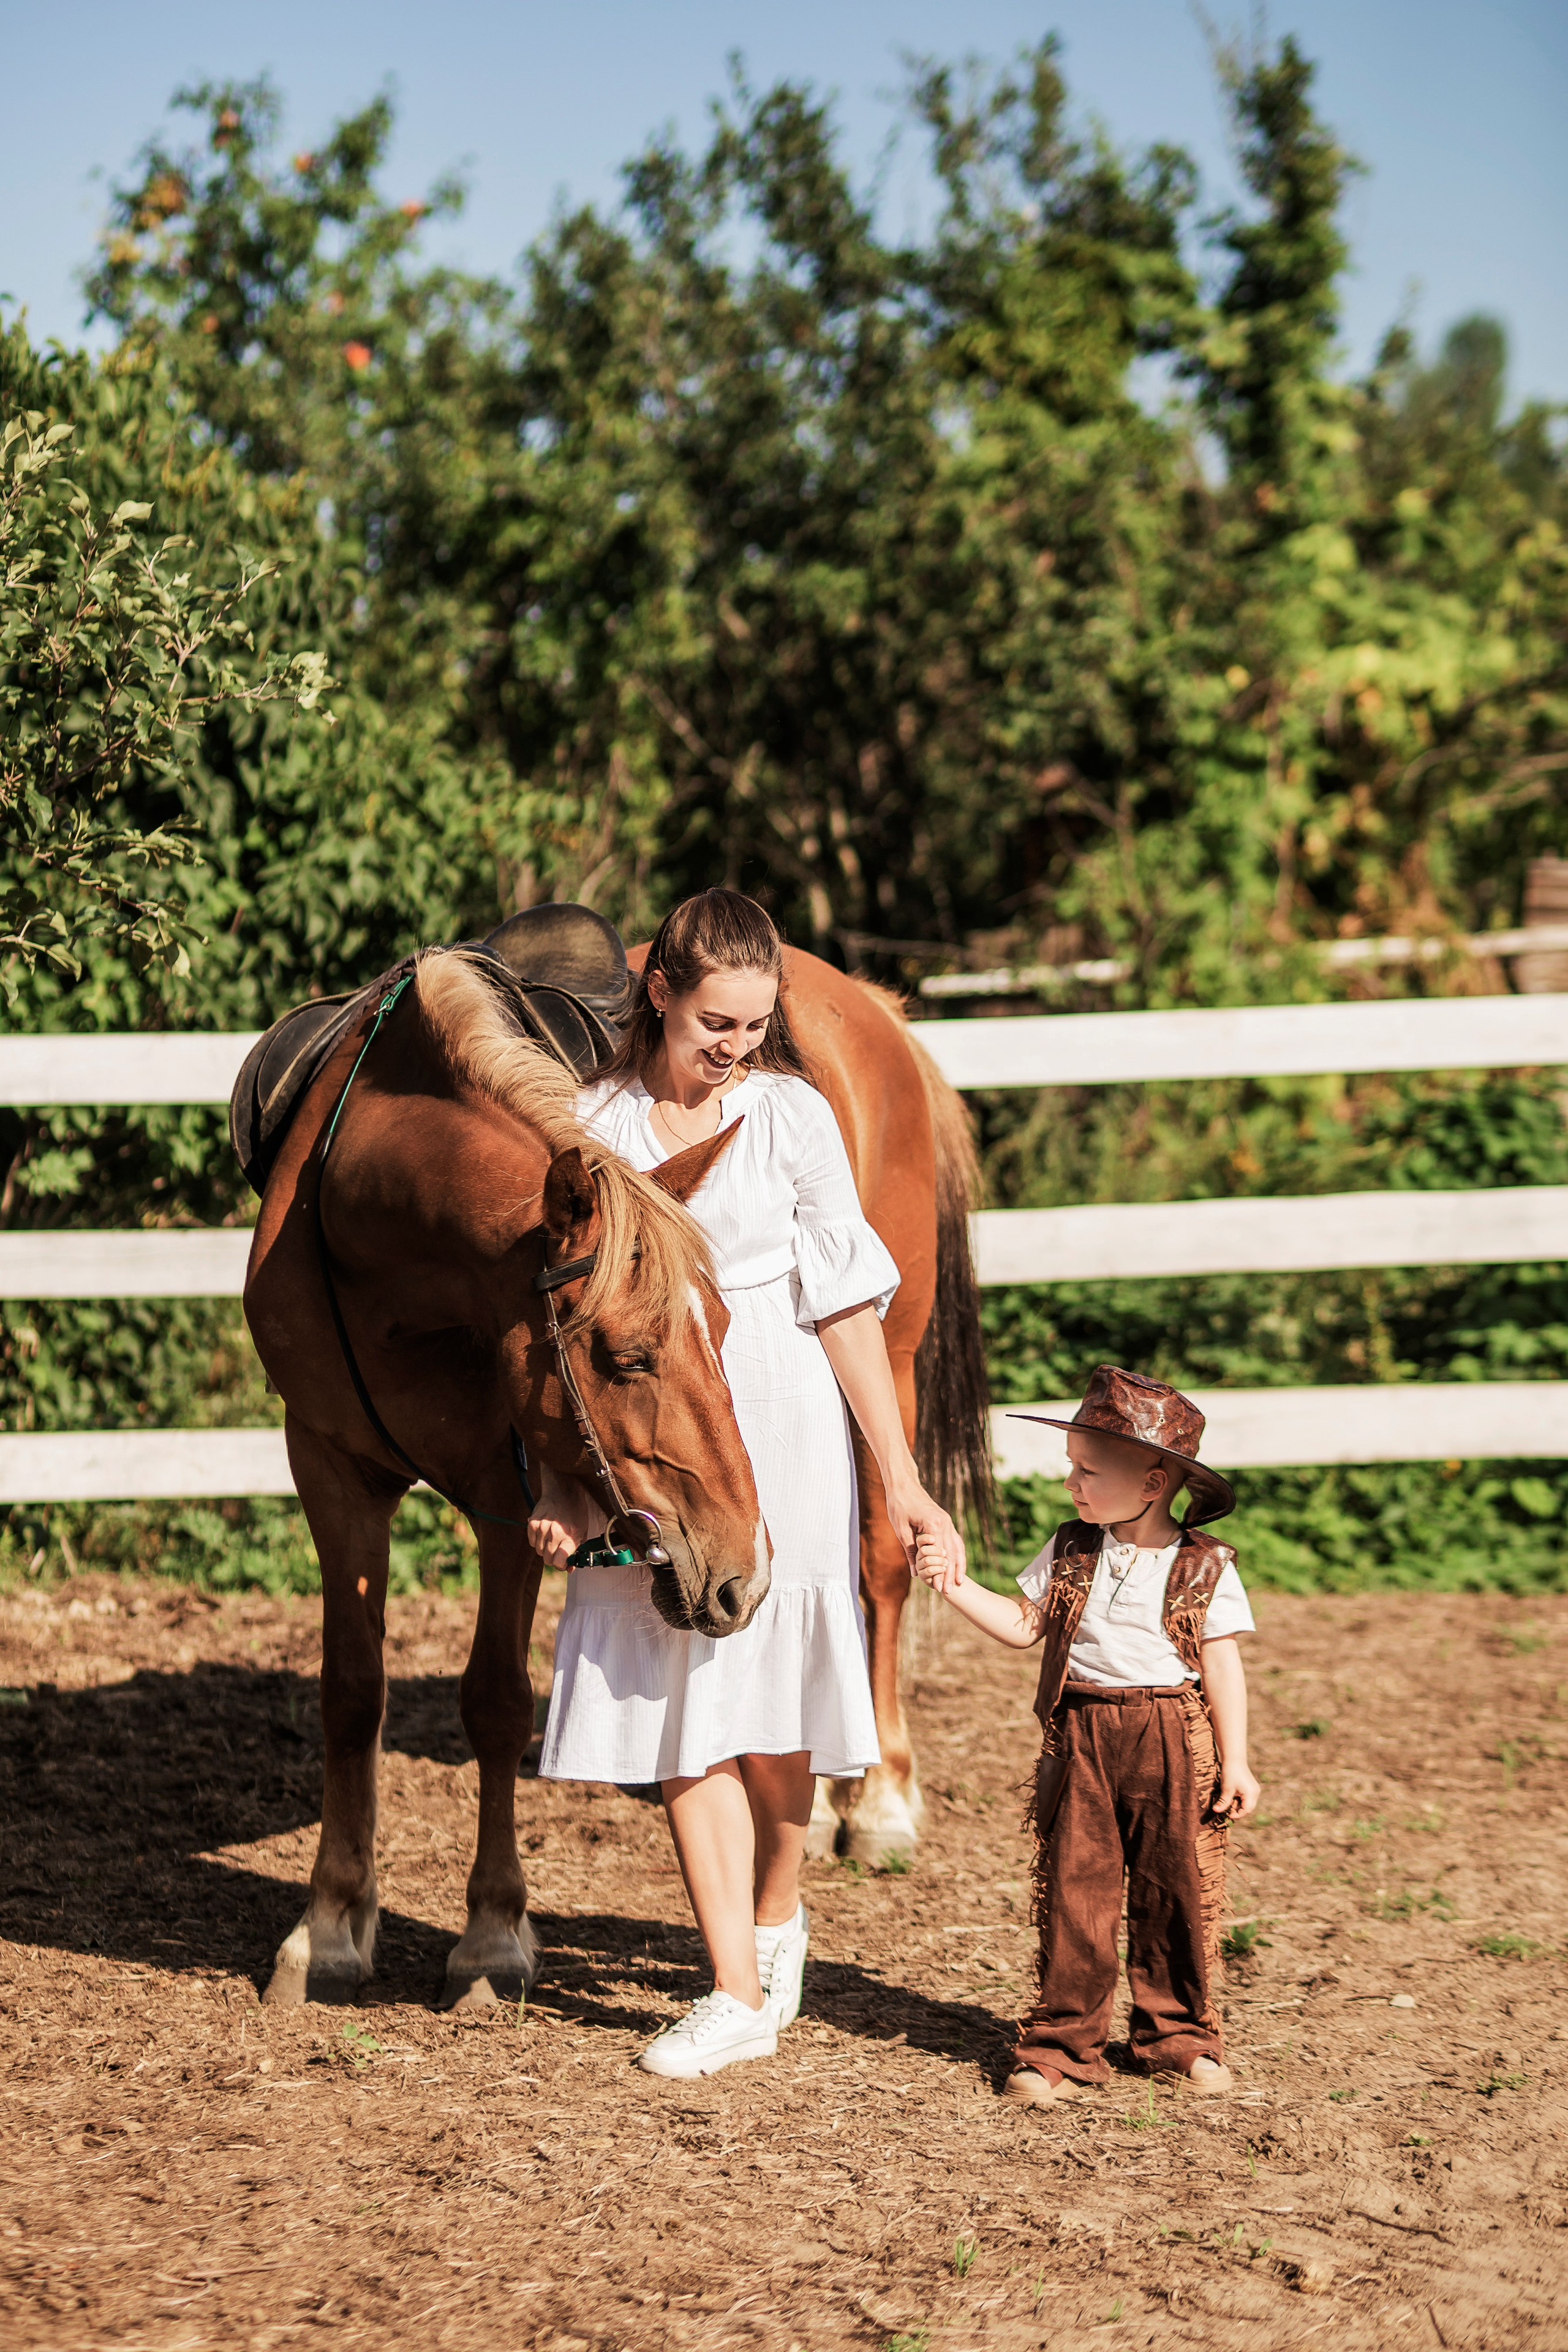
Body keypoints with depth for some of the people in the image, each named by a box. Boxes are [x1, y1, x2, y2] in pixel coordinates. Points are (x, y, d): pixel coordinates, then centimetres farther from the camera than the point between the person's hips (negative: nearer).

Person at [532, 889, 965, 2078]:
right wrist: (562, 1481, -1)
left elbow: (847, 1308, 0)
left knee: (775, 1707, 6)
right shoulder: (591, 1124, 1)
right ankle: (738, 1995, 4)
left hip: (780, 1435, -1)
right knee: (682, 1709, -1)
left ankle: (777, 1917, 33)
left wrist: (903, 1480, 0)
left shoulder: (794, 1116, -2)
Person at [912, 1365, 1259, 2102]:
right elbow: (1022, 1626, 12)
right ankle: (1063, 2044, 7)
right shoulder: (1069, 1553, 7)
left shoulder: (1205, 1568, -3)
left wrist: (1235, 1763, -5)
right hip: (1081, 1739, 2)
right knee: (1072, 1890, 1)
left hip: (1173, 1744, -2)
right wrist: (958, 1586, 0)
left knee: (1176, 1893, 4)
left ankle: (1178, 2035, 19)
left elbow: (1222, 1666, -2)